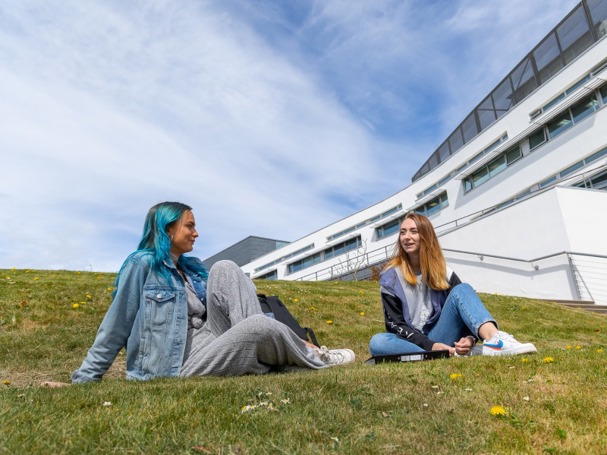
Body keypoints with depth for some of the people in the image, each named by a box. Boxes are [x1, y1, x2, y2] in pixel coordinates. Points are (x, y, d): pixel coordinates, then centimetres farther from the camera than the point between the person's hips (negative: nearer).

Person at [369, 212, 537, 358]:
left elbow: (466, 308, 1)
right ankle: (453, 355, -37)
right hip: (411, 344, -2)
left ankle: (494, 342, -40)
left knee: (461, 290, -17)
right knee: (377, 343, -35)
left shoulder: (443, 273, 5)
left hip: (439, 339, 2)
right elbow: (395, 324, -7)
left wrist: (469, 338, -21)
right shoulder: (390, 277, -3)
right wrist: (430, 345, -21)